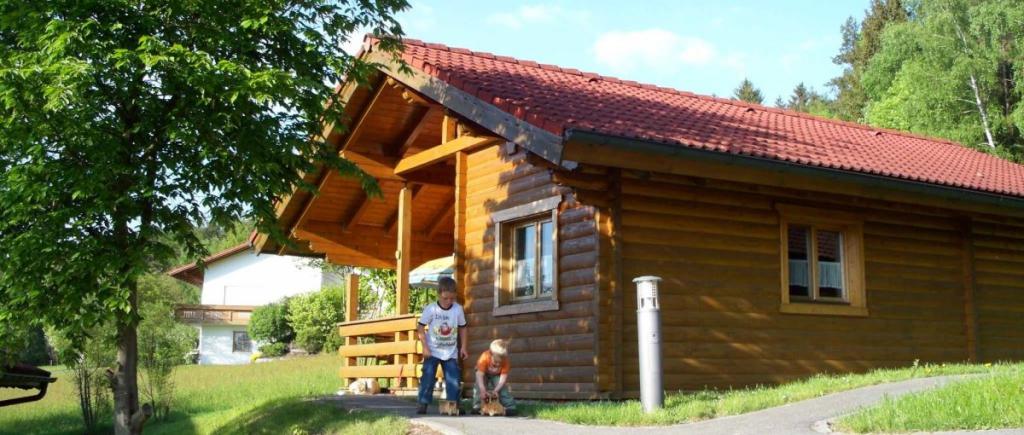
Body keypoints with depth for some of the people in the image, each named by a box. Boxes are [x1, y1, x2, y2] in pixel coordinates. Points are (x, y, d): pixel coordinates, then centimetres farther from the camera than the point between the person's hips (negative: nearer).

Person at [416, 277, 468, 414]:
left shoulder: (458, 309, -6)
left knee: (453, 380, 1)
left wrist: (463, 347, 2)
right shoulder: (430, 309, -13)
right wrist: (425, 347, -13)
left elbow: (462, 328, 6)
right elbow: (420, 328, -7)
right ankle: (423, 404, 1)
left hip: (451, 352, 2)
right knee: (428, 378, -6)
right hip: (432, 351, -2)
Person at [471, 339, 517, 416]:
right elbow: (480, 375, -40)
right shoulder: (484, 358, -41)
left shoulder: (506, 361, -34)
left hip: (497, 375, 1)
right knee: (478, 386, -23)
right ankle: (477, 406, -13)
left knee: (503, 387, -18)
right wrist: (483, 390, -50)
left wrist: (496, 390, -43)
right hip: (484, 373, -1)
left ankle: (510, 407, -8)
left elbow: (503, 377, -32)